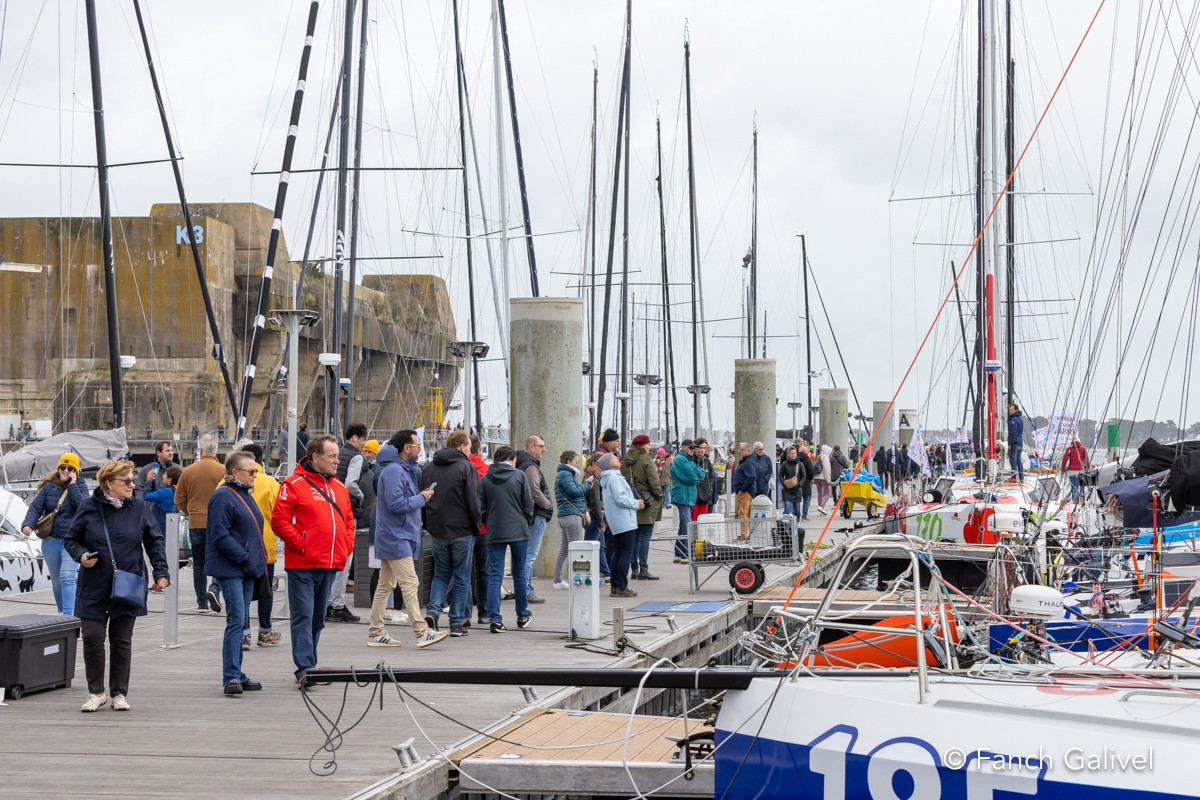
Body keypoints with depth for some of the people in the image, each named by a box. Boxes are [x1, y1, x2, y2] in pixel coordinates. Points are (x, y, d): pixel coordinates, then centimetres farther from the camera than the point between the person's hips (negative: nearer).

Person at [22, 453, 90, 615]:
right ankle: (61, 611, 31)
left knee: (67, 577, -17)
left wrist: (72, 485, -15)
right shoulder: (49, 486, 4)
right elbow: (36, 507, -2)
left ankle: (68, 614, -22)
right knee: (56, 581, 13)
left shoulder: (80, 486, 2)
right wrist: (28, 524, -19)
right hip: (51, 541, 3)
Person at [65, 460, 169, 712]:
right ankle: (96, 692, 10)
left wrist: (161, 573, -1)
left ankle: (119, 693, 15)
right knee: (92, 637, -5)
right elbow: (71, 539, 8)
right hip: (94, 586, -1)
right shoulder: (88, 508, -1)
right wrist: (81, 555, -13)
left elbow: (155, 542, 7)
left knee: (122, 641, 5)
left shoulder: (139, 509, 3)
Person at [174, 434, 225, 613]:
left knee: (198, 563, 11)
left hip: (195, 524, 2)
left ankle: (201, 603, 12)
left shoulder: (188, 471, 1)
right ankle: (214, 589, -17)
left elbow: (179, 500, 6)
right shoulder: (223, 471, -8)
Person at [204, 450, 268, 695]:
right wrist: (245, 558, -20)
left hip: (246, 568, 9)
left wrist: (259, 559, 13)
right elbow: (220, 536, -18)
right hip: (229, 568, -9)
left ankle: (237, 675, 16)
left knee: (241, 620, 11)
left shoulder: (246, 496, 17)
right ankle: (231, 678, -14)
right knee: (236, 619, -14)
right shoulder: (223, 497, -12)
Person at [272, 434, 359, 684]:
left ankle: (309, 666, 20)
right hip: (302, 565, -7)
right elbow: (278, 520, -11)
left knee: (318, 618, 13)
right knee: (303, 616, -8)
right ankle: (304, 669, -12)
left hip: (331, 564, 7)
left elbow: (348, 521, 23)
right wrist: (300, 544, -14)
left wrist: (346, 546, 8)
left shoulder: (340, 488, 14)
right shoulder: (294, 485, -7)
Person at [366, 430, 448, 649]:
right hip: (396, 538, -11)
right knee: (410, 584, -12)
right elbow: (395, 503, -23)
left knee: (385, 585, 11)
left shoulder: (402, 469, 19)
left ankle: (375, 634, 13)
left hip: (392, 538, 11)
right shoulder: (394, 470, -15)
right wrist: (421, 499, -13)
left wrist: (420, 495, 5)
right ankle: (422, 632, -14)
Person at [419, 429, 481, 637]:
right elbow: (473, 501, -12)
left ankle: (432, 611, -5)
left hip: (437, 532, 4)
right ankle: (457, 623, 5)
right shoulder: (466, 467, -9)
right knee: (461, 577, 5)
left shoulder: (428, 468, 9)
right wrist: (476, 527, -1)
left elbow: (423, 499, 12)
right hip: (462, 531, -4)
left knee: (441, 574, 16)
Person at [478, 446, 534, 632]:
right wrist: (527, 522, 16)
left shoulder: (485, 479, 2)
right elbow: (528, 504, -1)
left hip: (495, 533, 1)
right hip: (519, 532, -1)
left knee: (495, 576, 0)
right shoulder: (519, 476, -3)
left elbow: (481, 507, 3)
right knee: (519, 574, 13)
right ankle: (523, 616, 24)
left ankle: (495, 619, -10)